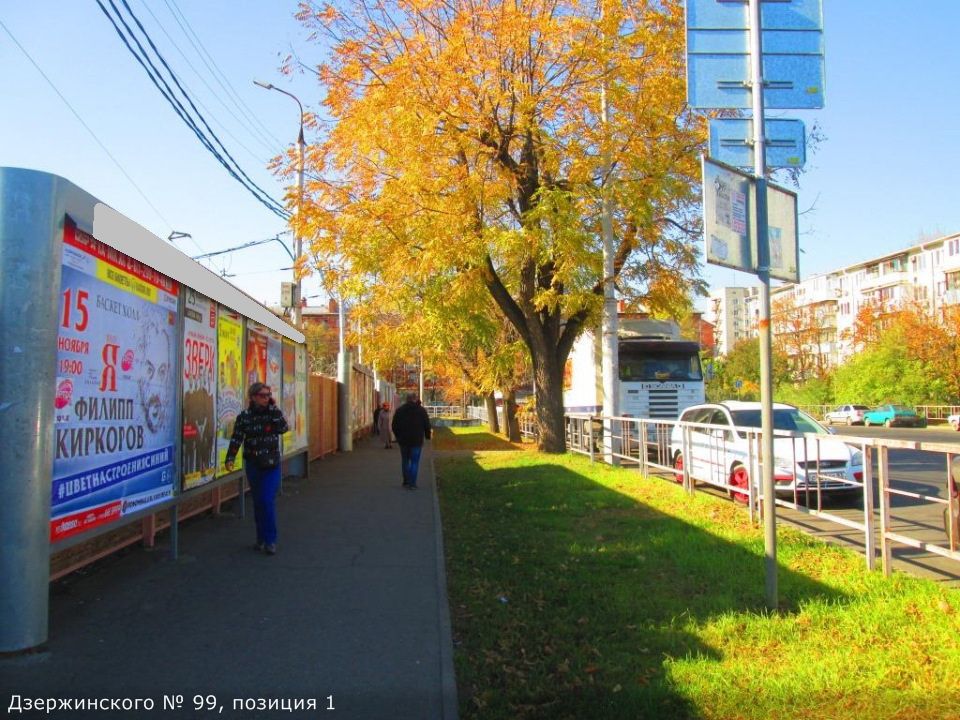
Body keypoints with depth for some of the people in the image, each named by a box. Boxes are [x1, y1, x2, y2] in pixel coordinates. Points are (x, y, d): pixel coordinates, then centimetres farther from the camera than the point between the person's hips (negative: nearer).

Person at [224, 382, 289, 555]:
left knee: (268, 501, -10)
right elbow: (236, 438, -9)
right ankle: (261, 538, 20)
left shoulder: (274, 412, 2)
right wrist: (230, 458, -23)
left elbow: (283, 428, -16)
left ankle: (270, 540, -3)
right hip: (253, 465, 1)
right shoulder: (244, 416, -1)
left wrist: (274, 408, -14)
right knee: (258, 502, 8)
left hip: (272, 464, -1)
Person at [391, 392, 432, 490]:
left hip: (403, 440, 2)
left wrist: (398, 436, 18)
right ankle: (412, 483, -6)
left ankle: (406, 481, 16)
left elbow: (394, 425, 4)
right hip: (416, 440, -2)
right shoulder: (421, 410, -2)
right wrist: (427, 435, 13)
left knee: (405, 460, 16)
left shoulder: (399, 410, 2)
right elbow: (427, 425, -1)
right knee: (415, 462, 0)